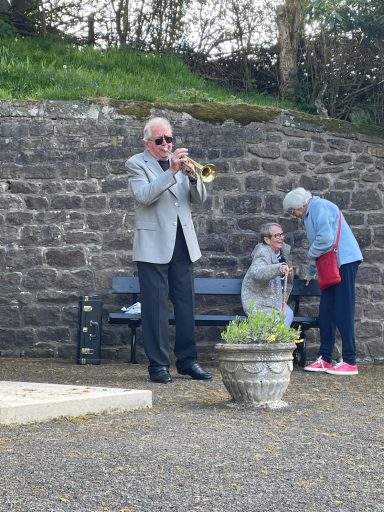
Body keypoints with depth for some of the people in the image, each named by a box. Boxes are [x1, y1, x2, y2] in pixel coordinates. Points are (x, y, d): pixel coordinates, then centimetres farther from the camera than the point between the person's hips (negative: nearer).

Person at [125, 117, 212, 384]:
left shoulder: (180, 162, 16)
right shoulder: (137, 164, 0)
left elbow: (200, 198, 10)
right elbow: (144, 195, -18)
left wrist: (192, 176, -10)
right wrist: (171, 172, -24)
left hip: (183, 244, 5)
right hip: (154, 246, -5)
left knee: (186, 304, 7)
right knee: (155, 306, -3)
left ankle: (188, 359, 15)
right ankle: (158, 364, 4)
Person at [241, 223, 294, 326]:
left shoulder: (285, 250, 4)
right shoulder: (263, 254, -19)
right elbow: (256, 272, -43)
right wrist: (278, 268, -56)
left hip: (276, 299, 7)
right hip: (258, 302, -6)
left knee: (288, 314, -21)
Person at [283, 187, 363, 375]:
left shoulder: (319, 207, -10)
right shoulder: (311, 214, 22)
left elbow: (325, 238, -22)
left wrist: (311, 255, -5)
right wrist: (311, 271, 32)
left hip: (344, 261, -10)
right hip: (332, 265, 10)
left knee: (343, 311, -10)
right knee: (326, 311, 8)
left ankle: (350, 362, -8)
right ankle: (325, 359, 12)